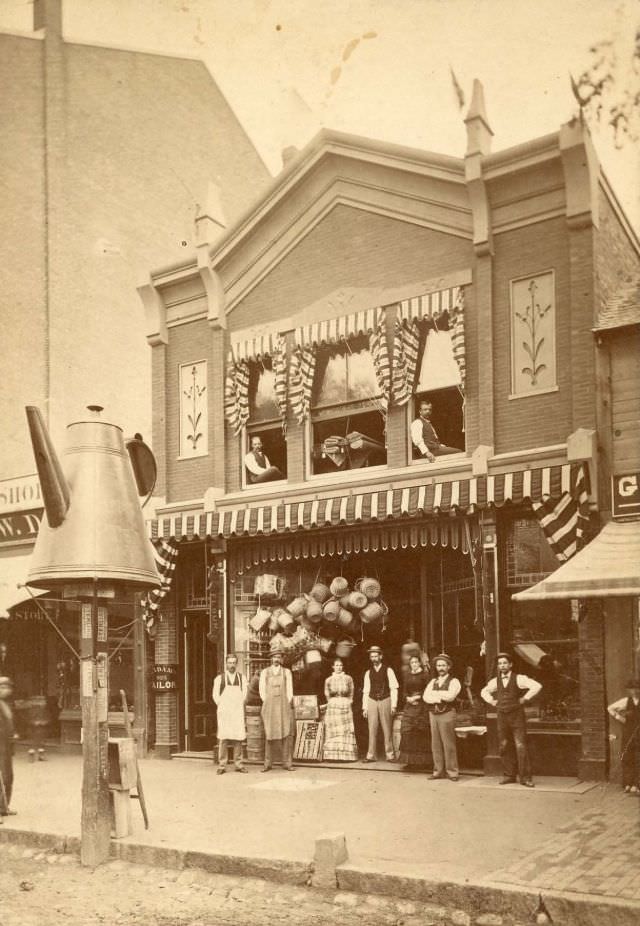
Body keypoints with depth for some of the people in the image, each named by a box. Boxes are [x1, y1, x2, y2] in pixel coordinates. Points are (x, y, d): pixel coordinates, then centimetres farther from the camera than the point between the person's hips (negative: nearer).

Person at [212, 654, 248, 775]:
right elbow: (215, 695, 6)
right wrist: (222, 706, 2)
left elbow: (244, 694, 14)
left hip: (238, 711, 2)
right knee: (223, 739, -8)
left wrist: (239, 705, 6)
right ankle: (222, 765, -4)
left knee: (238, 738, -1)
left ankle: (238, 764, 5)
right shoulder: (219, 678, 5)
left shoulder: (241, 678, 11)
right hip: (224, 712, -2)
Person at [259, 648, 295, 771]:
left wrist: (287, 706, -2)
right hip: (269, 705, 0)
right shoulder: (264, 672, 9)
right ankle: (268, 763, 1)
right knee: (269, 734, -2)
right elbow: (262, 690, 7)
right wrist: (267, 705, 0)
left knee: (286, 734, -4)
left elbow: (289, 690, 6)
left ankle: (286, 763, -2)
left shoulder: (287, 672, 9)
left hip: (284, 705, 0)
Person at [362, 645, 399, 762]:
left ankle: (390, 755, 6)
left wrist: (393, 705, -7)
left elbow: (393, 689, 0)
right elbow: (366, 691, 10)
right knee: (372, 730, 1)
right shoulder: (368, 673, 10)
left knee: (387, 729, 0)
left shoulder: (388, 671, 2)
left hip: (385, 701, -2)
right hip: (372, 701, 2)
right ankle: (371, 755, 3)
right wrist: (364, 707, 5)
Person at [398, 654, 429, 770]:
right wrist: (408, 698, -3)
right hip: (409, 705, 4)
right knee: (406, 731, -4)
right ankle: (409, 760, 1)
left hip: (421, 705, -4)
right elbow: (404, 691, 15)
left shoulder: (425, 674, -1)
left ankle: (419, 760, 2)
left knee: (419, 732, -5)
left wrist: (417, 697, -11)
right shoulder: (406, 675, 13)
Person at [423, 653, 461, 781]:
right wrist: (440, 698, -10)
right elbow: (426, 697, 4)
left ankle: (452, 772, -1)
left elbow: (450, 696, -16)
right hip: (433, 714, 5)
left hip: (447, 714, -5)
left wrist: (435, 693, -5)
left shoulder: (453, 681, 2)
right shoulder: (433, 682, 17)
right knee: (436, 745, 6)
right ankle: (438, 771, 13)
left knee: (448, 744, -6)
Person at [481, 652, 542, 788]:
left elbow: (537, 686, -16)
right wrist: (491, 701, 13)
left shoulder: (518, 679, -5)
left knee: (521, 746, -8)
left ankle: (525, 777, -4)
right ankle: (509, 775, 16)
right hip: (502, 717, 5)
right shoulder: (495, 681, 10)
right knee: (504, 747, 6)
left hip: (517, 716, -5)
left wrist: (525, 699, -12)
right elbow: (484, 692, 29)